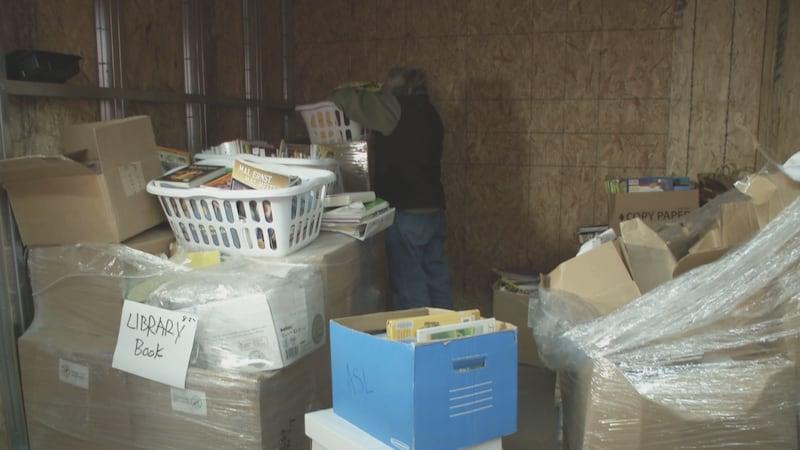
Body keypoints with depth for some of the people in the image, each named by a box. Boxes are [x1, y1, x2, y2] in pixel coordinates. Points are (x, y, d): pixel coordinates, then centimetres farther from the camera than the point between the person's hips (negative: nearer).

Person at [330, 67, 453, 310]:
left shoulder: (396, 106, -10)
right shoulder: (428, 112, 14)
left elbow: (351, 100, -9)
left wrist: (340, 92, 15)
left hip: (407, 213, -8)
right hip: (434, 210, 8)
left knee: (410, 287, -3)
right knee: (438, 282, 13)